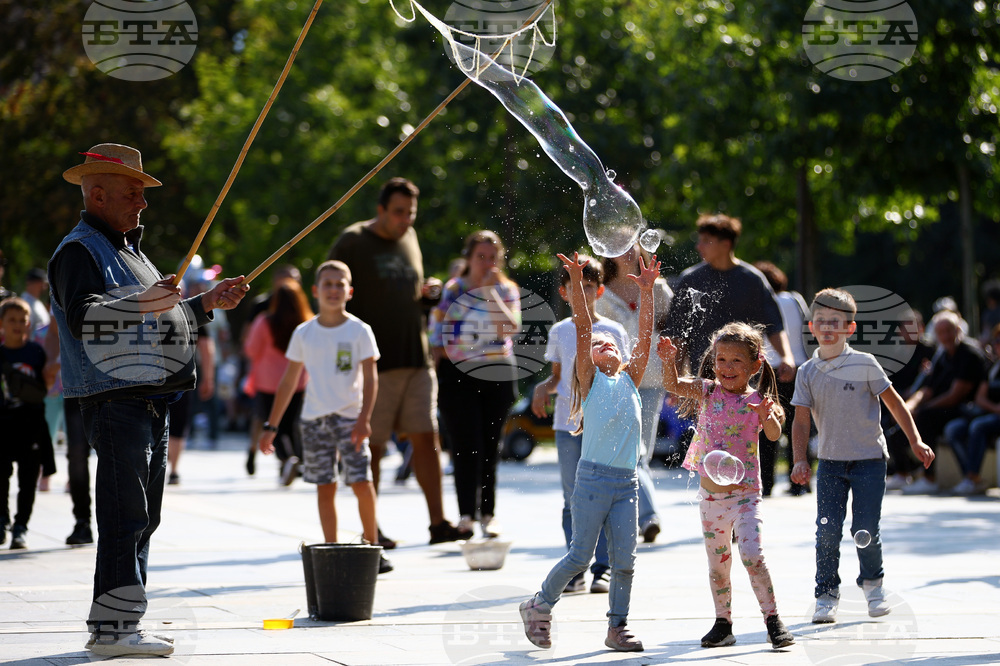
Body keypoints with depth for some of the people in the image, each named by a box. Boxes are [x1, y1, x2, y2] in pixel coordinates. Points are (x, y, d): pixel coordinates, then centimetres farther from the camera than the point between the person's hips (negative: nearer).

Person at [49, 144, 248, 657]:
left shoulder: (128, 250, 25)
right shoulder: (78, 250, -6)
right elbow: (81, 315, -22)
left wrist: (206, 303, 24)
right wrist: (141, 303, -33)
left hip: (151, 399, 10)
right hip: (114, 399, -10)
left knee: (142, 518, 11)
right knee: (125, 516, -14)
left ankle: (120, 623, 17)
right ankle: (110, 629, -13)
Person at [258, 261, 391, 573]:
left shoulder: (359, 331, 0)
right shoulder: (303, 334, 7)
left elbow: (370, 377, -5)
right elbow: (289, 382, 12)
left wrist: (364, 418, -18)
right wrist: (271, 426, 10)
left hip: (349, 417, -2)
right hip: (314, 418, 2)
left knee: (362, 483, -9)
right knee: (325, 487, 2)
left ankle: (372, 548, 4)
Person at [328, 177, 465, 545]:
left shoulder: (409, 239, 15)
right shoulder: (353, 244, -5)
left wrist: (429, 292, 3)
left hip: (416, 359, 6)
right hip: (374, 362, -6)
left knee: (426, 438, 1)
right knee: (371, 446, 0)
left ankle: (438, 523, 2)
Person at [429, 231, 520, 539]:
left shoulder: (508, 290, 7)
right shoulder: (450, 291, 6)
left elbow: (509, 329, -11)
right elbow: (436, 338, 7)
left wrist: (491, 291, -13)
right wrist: (435, 375, 1)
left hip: (497, 375, 1)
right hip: (457, 375, -1)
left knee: (490, 444, 5)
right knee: (466, 444, -10)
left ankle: (487, 513, 16)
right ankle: (466, 513, -11)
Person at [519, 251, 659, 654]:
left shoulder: (629, 380, 15)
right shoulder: (591, 380, 4)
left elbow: (645, 336, 9)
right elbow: (582, 328, -5)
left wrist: (646, 290, 3)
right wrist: (576, 281, -14)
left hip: (626, 482, 4)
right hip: (593, 477, -4)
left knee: (624, 560, 2)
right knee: (580, 556, -1)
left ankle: (617, 627, 12)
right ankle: (539, 606, 18)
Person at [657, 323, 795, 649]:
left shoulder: (757, 401, -6)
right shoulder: (708, 392, 1)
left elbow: (774, 435, -19)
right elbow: (673, 385, -12)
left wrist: (768, 416, -39)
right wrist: (669, 361, -30)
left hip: (745, 495, -3)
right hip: (711, 496, 3)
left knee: (752, 556, -18)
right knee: (718, 565, 12)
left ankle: (773, 620, -8)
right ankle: (722, 624, 25)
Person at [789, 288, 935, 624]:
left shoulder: (864, 364, -7)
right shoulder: (807, 373, 0)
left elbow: (894, 402, 1)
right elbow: (801, 420, 1)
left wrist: (915, 441, -1)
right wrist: (800, 460, -11)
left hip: (869, 460, -2)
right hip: (830, 461, 2)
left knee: (865, 530, -2)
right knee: (827, 529, -6)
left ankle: (872, 584, 22)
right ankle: (827, 593, 7)